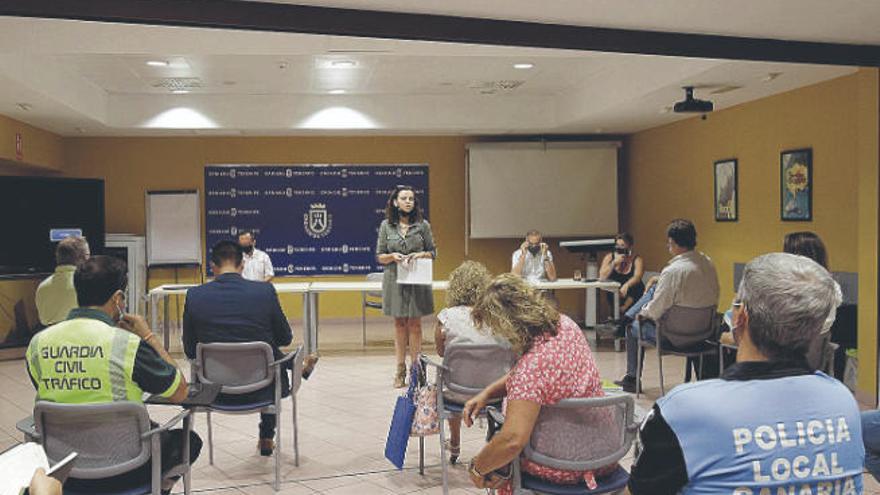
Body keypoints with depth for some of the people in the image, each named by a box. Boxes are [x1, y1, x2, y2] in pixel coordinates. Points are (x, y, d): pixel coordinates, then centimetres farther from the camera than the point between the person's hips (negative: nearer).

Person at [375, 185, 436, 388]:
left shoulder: (422, 225, 2)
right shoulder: (386, 226, 3)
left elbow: (433, 252, 7)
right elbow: (379, 257, 6)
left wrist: (420, 255, -13)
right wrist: (392, 256, -14)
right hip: (395, 280, 1)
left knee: (414, 323, 3)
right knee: (399, 323, 7)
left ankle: (416, 368, 11)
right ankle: (400, 370, 14)